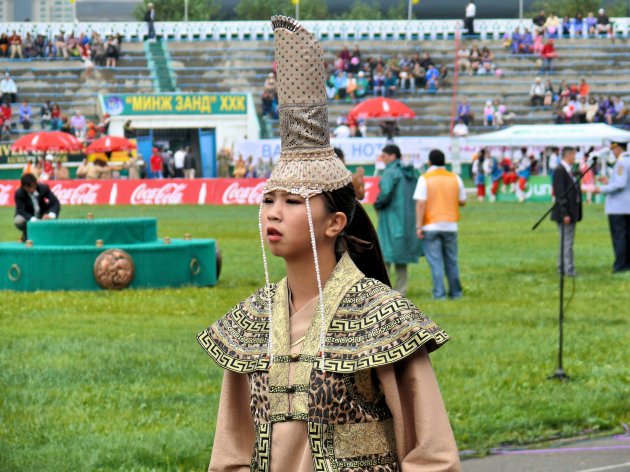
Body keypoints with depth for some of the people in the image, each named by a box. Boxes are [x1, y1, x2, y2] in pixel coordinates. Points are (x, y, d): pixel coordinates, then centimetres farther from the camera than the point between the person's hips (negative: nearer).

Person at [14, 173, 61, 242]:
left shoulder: (44, 188, -19)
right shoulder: (19, 194, -22)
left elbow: (55, 203, -21)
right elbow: (21, 211, -28)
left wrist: (51, 215, -42)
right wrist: (34, 220, -46)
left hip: (42, 215, 2)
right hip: (28, 216, -2)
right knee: (18, 221, -34)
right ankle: (26, 236, 2)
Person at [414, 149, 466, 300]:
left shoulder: (425, 179, -6)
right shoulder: (455, 179, 4)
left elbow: (420, 203, -13)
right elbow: (462, 201, 9)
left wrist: (419, 226, -11)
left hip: (431, 226, -3)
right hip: (450, 225, 3)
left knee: (435, 261, -3)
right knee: (451, 261, 14)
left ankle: (439, 293, -8)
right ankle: (455, 292, 20)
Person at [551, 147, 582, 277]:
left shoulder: (569, 170, 14)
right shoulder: (560, 171, -15)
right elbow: (560, 194, -20)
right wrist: (565, 214, -22)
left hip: (572, 213, 10)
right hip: (565, 213, -10)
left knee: (567, 242, 14)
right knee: (566, 243, -7)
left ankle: (562, 269, 19)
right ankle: (569, 270, -6)